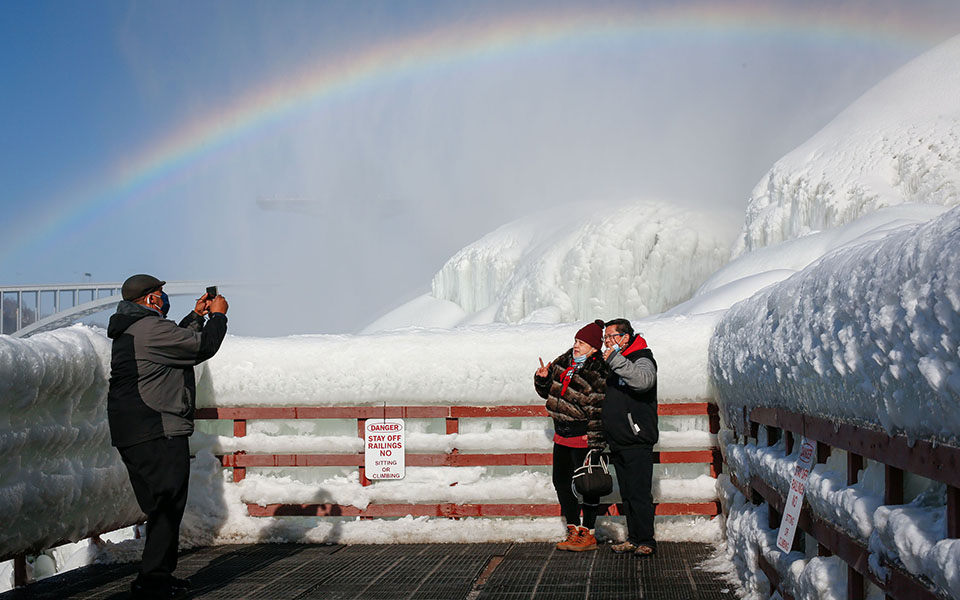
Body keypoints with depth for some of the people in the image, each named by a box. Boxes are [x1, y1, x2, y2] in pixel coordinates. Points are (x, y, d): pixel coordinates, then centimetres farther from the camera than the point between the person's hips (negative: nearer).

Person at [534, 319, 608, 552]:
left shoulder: (598, 375, -15)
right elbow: (548, 392, 19)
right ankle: (573, 530, 24)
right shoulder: (564, 362, 7)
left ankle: (588, 534, 8)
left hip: (582, 437, -8)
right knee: (561, 481, 13)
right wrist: (542, 378, -1)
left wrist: (594, 443, -19)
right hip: (562, 434, 8)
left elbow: (598, 411, -17)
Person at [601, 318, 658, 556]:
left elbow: (643, 380, -32)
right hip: (618, 443, 8)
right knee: (627, 494, 11)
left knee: (639, 494, -8)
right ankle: (634, 539, 17)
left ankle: (646, 541, -1)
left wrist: (614, 358, -31)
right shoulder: (613, 363, 18)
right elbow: (605, 396, 29)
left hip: (637, 442, -8)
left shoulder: (642, 359, -7)